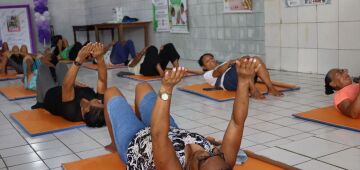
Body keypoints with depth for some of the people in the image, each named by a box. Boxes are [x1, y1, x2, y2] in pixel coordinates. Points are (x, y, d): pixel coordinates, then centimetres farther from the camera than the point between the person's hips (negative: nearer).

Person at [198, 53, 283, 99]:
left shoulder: (224, 65, 43)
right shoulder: (207, 75, 25)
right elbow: (218, 71, 1)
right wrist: (229, 62, -15)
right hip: (228, 80, -6)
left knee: (256, 59, -21)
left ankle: (270, 88, -31)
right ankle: (253, 90, -41)